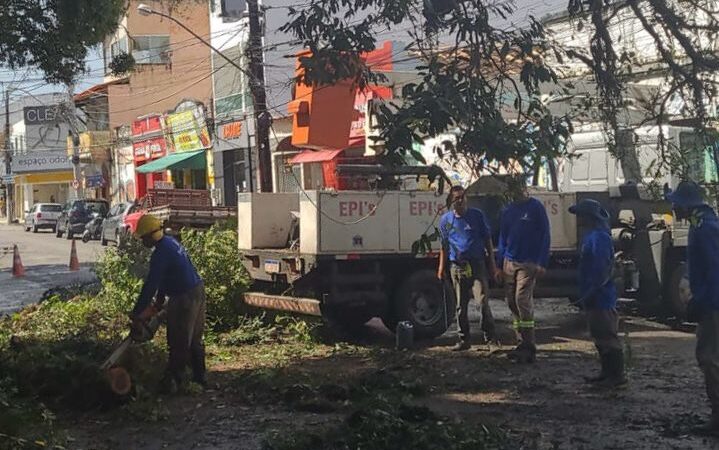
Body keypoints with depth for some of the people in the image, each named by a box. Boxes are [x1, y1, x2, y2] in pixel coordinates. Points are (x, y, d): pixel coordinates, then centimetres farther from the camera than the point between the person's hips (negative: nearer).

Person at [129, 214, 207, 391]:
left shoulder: (161, 253, -19)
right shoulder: (170, 242, 11)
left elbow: (150, 284, -19)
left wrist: (137, 314, -14)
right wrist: (159, 300, 22)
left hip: (184, 297, -10)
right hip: (197, 290, 10)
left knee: (179, 343, -1)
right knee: (194, 340, 17)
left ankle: (173, 381, 6)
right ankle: (199, 377, 24)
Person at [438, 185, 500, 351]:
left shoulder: (476, 215, 3)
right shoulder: (446, 220, 8)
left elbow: (487, 239, 8)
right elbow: (444, 245, 16)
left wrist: (492, 263, 5)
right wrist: (441, 267, 11)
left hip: (477, 264, -2)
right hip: (457, 267, 2)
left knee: (483, 301, -13)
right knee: (461, 306, 7)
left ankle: (490, 337, -4)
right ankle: (464, 340, 15)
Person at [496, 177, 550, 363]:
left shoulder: (536, 207, -3)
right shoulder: (507, 211, 13)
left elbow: (544, 236, -5)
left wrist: (542, 263, -12)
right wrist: (499, 265, 14)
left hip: (528, 263, -6)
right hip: (509, 263, 6)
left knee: (523, 300, -13)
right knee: (512, 301, 6)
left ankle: (529, 348, -9)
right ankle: (522, 344, 14)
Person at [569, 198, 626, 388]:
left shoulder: (599, 238, -19)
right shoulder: (591, 236, 13)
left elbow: (602, 270, -24)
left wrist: (590, 294, -22)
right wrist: (586, 296, 20)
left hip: (601, 299, -11)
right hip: (595, 299, 11)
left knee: (607, 337, -5)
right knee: (600, 337, 16)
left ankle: (617, 377, 0)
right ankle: (607, 373, 25)